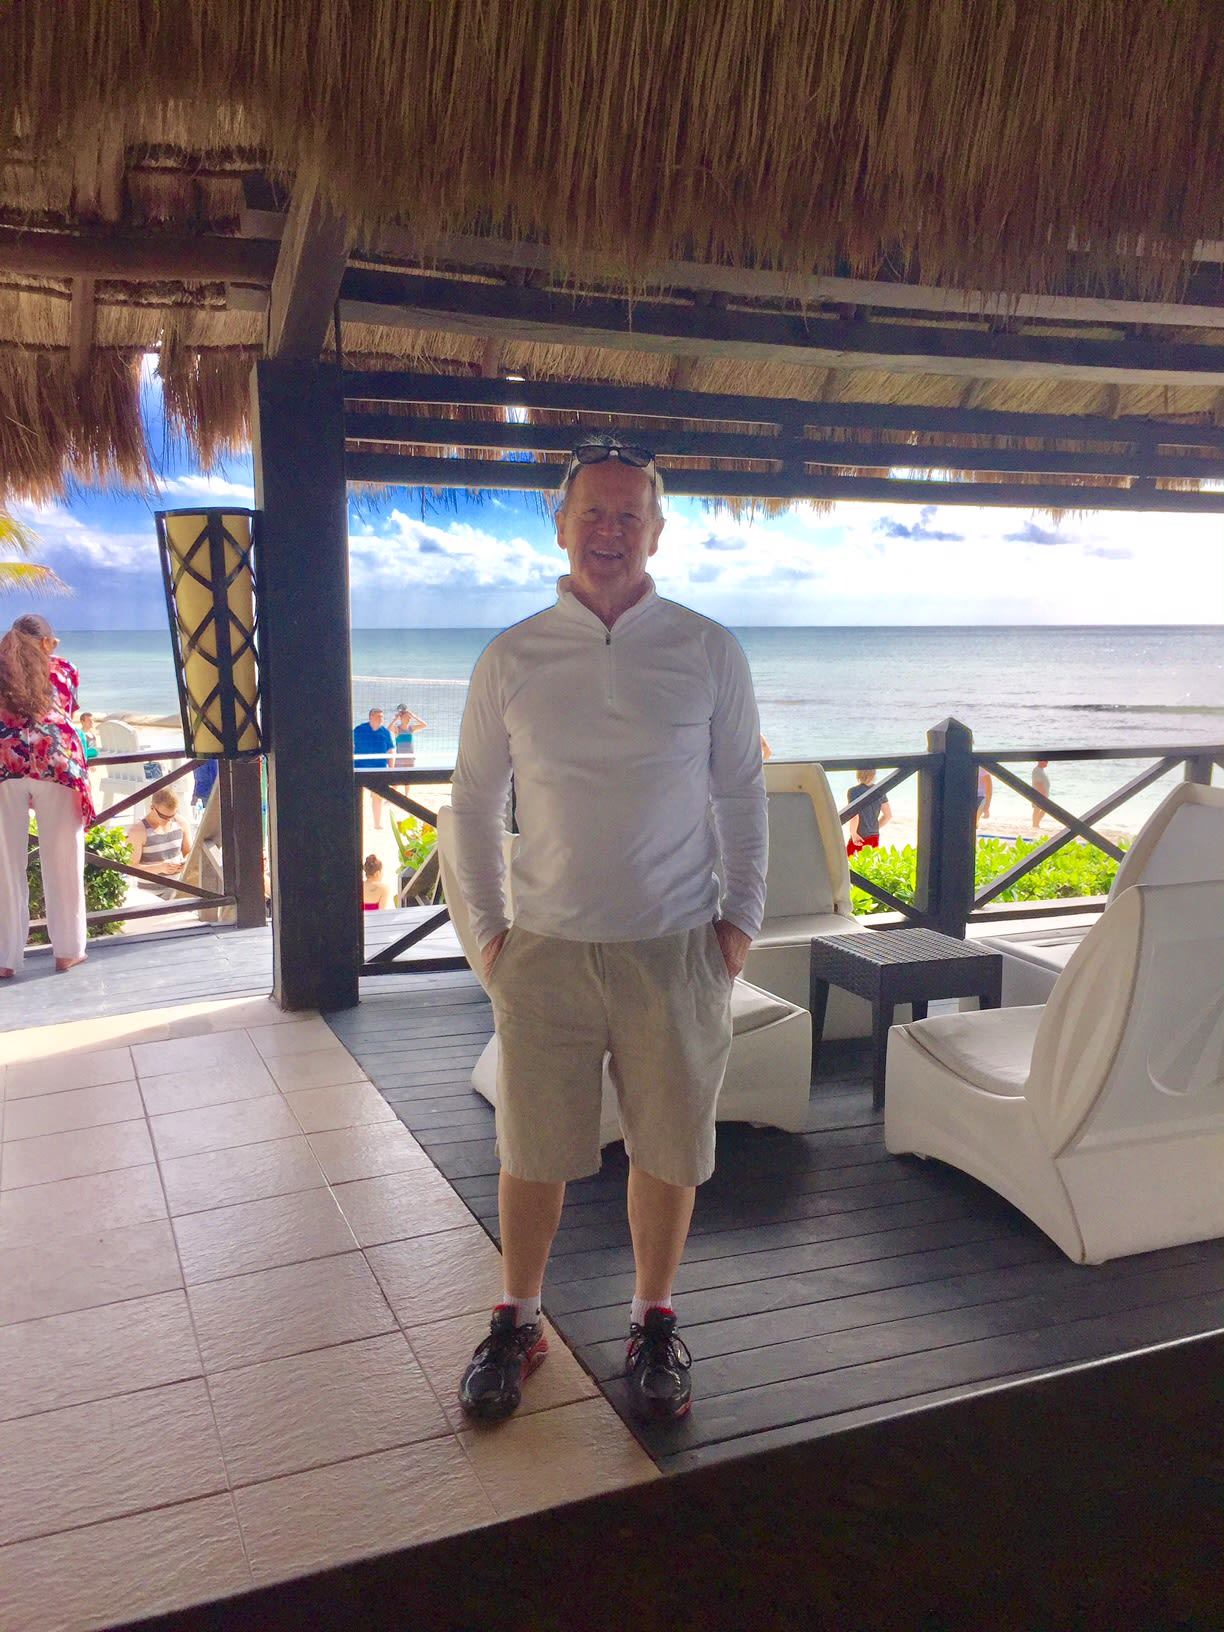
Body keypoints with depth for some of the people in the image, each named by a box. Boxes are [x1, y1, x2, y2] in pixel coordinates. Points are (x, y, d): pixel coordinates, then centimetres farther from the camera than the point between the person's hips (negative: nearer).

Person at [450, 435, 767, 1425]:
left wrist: (743, 917, 3)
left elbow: (742, 793, 7)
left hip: (676, 948, 0)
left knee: (670, 1151, 11)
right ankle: (518, 1323, 32)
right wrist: (485, 925, 4)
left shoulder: (707, 651, 0)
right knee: (532, 1152, 10)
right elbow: (474, 801, 8)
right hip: (546, 946, 0)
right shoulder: (510, 660, 1)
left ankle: (654, 1325, 33)